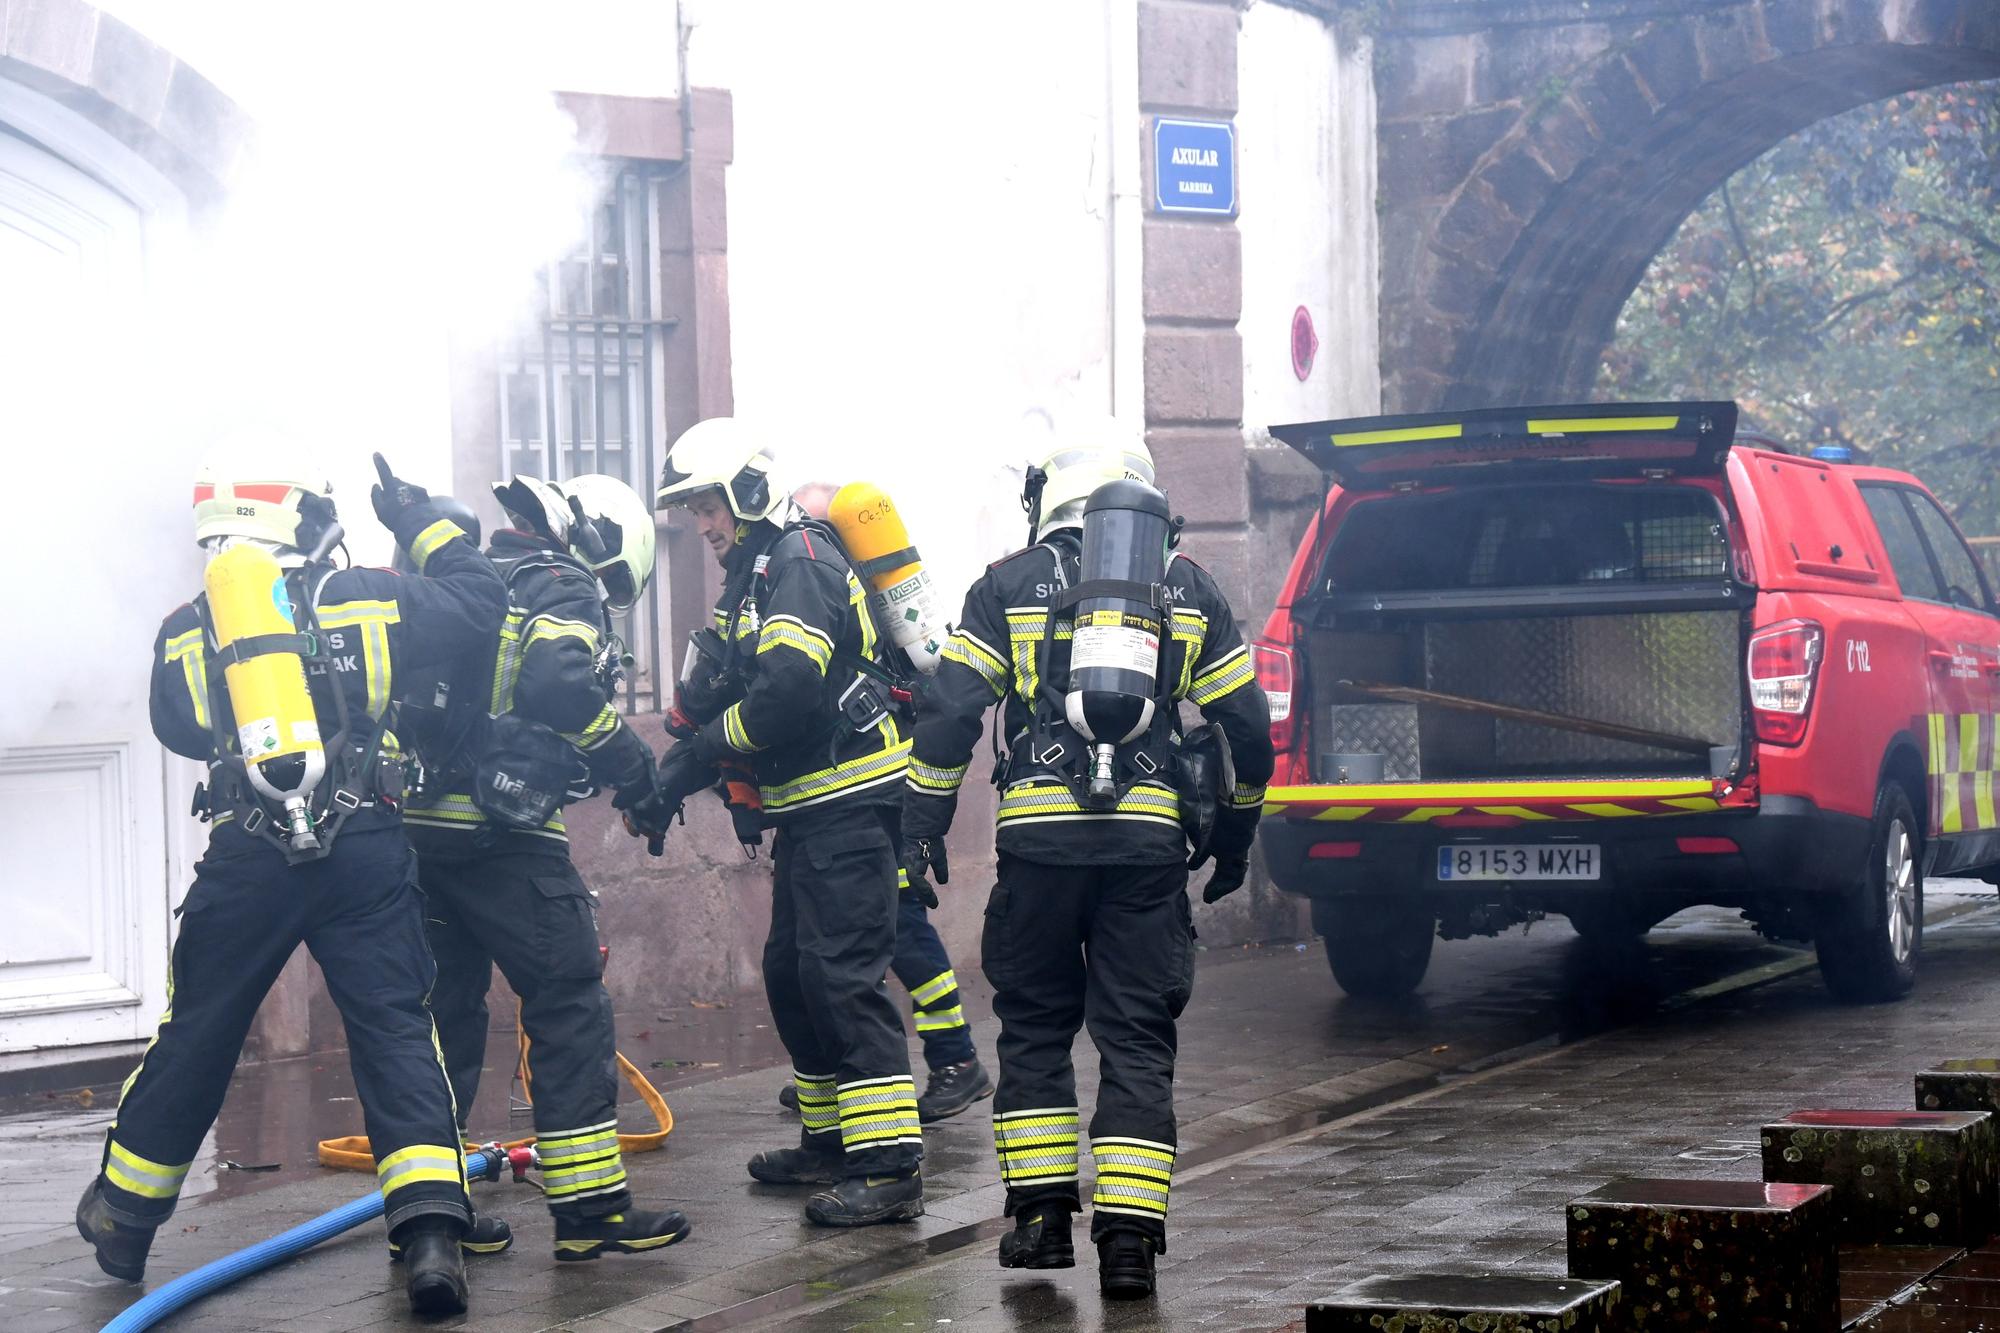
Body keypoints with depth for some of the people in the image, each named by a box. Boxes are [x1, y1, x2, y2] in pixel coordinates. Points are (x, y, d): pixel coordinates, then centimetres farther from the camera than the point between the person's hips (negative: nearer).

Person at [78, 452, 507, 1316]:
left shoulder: (184, 633, 5)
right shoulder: (359, 600, 0)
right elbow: (477, 600, 9)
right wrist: (418, 520, 21)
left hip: (246, 856, 1)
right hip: (365, 850, -1)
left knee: (194, 1037, 15)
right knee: (394, 1031, 1)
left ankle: (123, 1219, 32)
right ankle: (431, 1234, -12)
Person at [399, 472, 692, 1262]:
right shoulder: (564, 589, -2)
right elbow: (559, 685, -20)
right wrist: (629, 760, -8)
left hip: (416, 817, 8)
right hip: (500, 832, -8)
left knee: (444, 1010, 14)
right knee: (570, 1006, -1)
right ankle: (589, 1210, -2)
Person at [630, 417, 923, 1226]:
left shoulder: (799, 562, -13)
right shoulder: (754, 575, 18)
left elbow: (786, 694, -25)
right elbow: (723, 700, 17)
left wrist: (692, 759, -15)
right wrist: (672, 775, 1)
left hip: (849, 799, -11)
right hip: (810, 807, 11)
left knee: (841, 972, -14)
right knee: (789, 972, 15)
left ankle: (891, 1167, -15)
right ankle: (833, 1142, 25)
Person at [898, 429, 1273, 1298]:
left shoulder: (1009, 585, 5)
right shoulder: (1187, 590, 11)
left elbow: (949, 713, -2)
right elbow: (1246, 723, 12)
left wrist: (923, 827, 5)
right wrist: (1234, 834, 23)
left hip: (1039, 836, -1)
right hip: (1149, 840, 1)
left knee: (1035, 1026, 14)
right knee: (1137, 1038, 4)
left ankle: (1041, 1213, 13)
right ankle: (1129, 1235, -3)